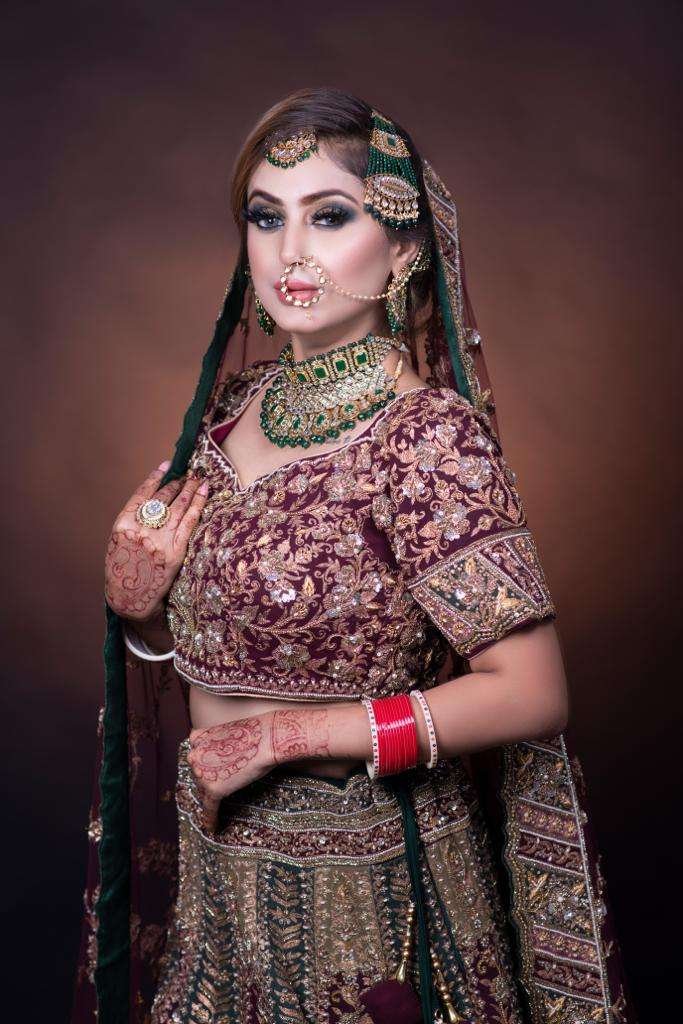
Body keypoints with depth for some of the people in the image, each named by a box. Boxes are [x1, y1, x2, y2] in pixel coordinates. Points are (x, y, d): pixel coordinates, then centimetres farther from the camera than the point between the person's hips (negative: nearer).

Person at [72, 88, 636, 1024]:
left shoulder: (428, 431, -21)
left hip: (359, 878, -6)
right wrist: (136, 604, -12)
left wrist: (283, 736, -21)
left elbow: (531, 693, -23)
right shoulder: (234, 405, -2)